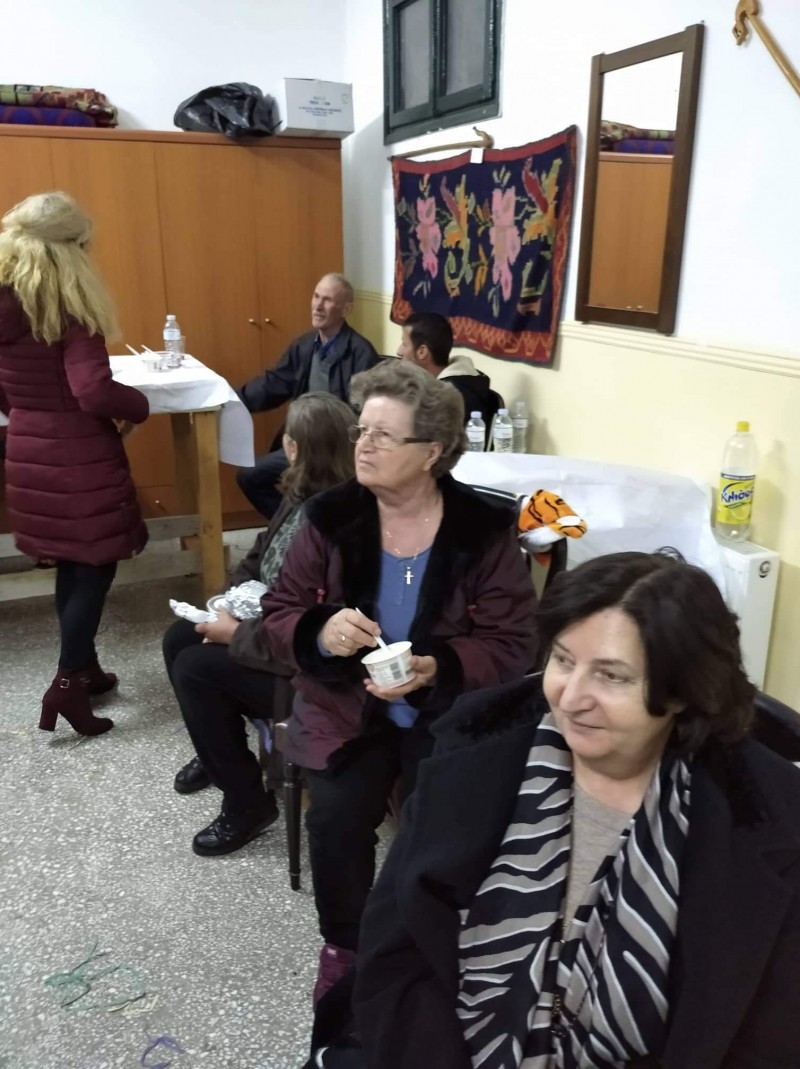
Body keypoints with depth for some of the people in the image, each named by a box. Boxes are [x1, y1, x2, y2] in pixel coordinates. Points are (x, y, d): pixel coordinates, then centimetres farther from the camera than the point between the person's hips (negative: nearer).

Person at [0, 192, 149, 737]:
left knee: (71, 562, 18)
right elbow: (94, 392, -25)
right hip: (80, 456, -7)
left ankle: (85, 669, 29)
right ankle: (68, 684, 4)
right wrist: (139, 406, -8)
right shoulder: (69, 304, -17)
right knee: (95, 564, 5)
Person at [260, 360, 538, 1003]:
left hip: (447, 713, -1)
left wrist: (437, 672, -27)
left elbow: (512, 645, -9)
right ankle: (344, 944, 14)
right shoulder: (331, 518, -4)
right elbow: (280, 616, 1)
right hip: (346, 709, 2)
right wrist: (320, 634, -22)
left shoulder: (484, 531, -10)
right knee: (335, 819, -19)